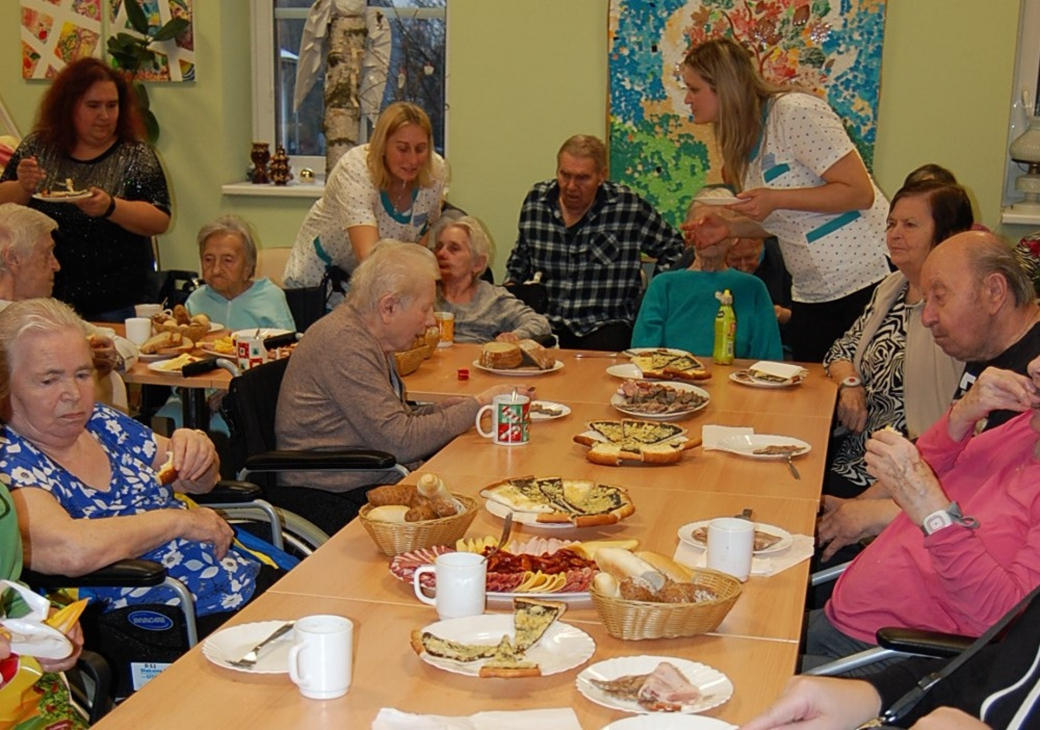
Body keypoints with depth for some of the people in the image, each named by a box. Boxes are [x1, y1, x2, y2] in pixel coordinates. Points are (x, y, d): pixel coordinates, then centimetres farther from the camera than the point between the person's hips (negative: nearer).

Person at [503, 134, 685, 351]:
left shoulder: (630, 207, -4)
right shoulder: (536, 201, 6)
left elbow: (674, 248, 11)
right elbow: (519, 258, 24)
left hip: (604, 325, -3)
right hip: (545, 324, 3)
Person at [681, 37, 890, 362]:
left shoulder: (796, 113, -14)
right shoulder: (741, 141, 11)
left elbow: (860, 193, -17)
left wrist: (775, 199, -22)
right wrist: (728, 227, 2)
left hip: (868, 279, -8)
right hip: (812, 295, 8)